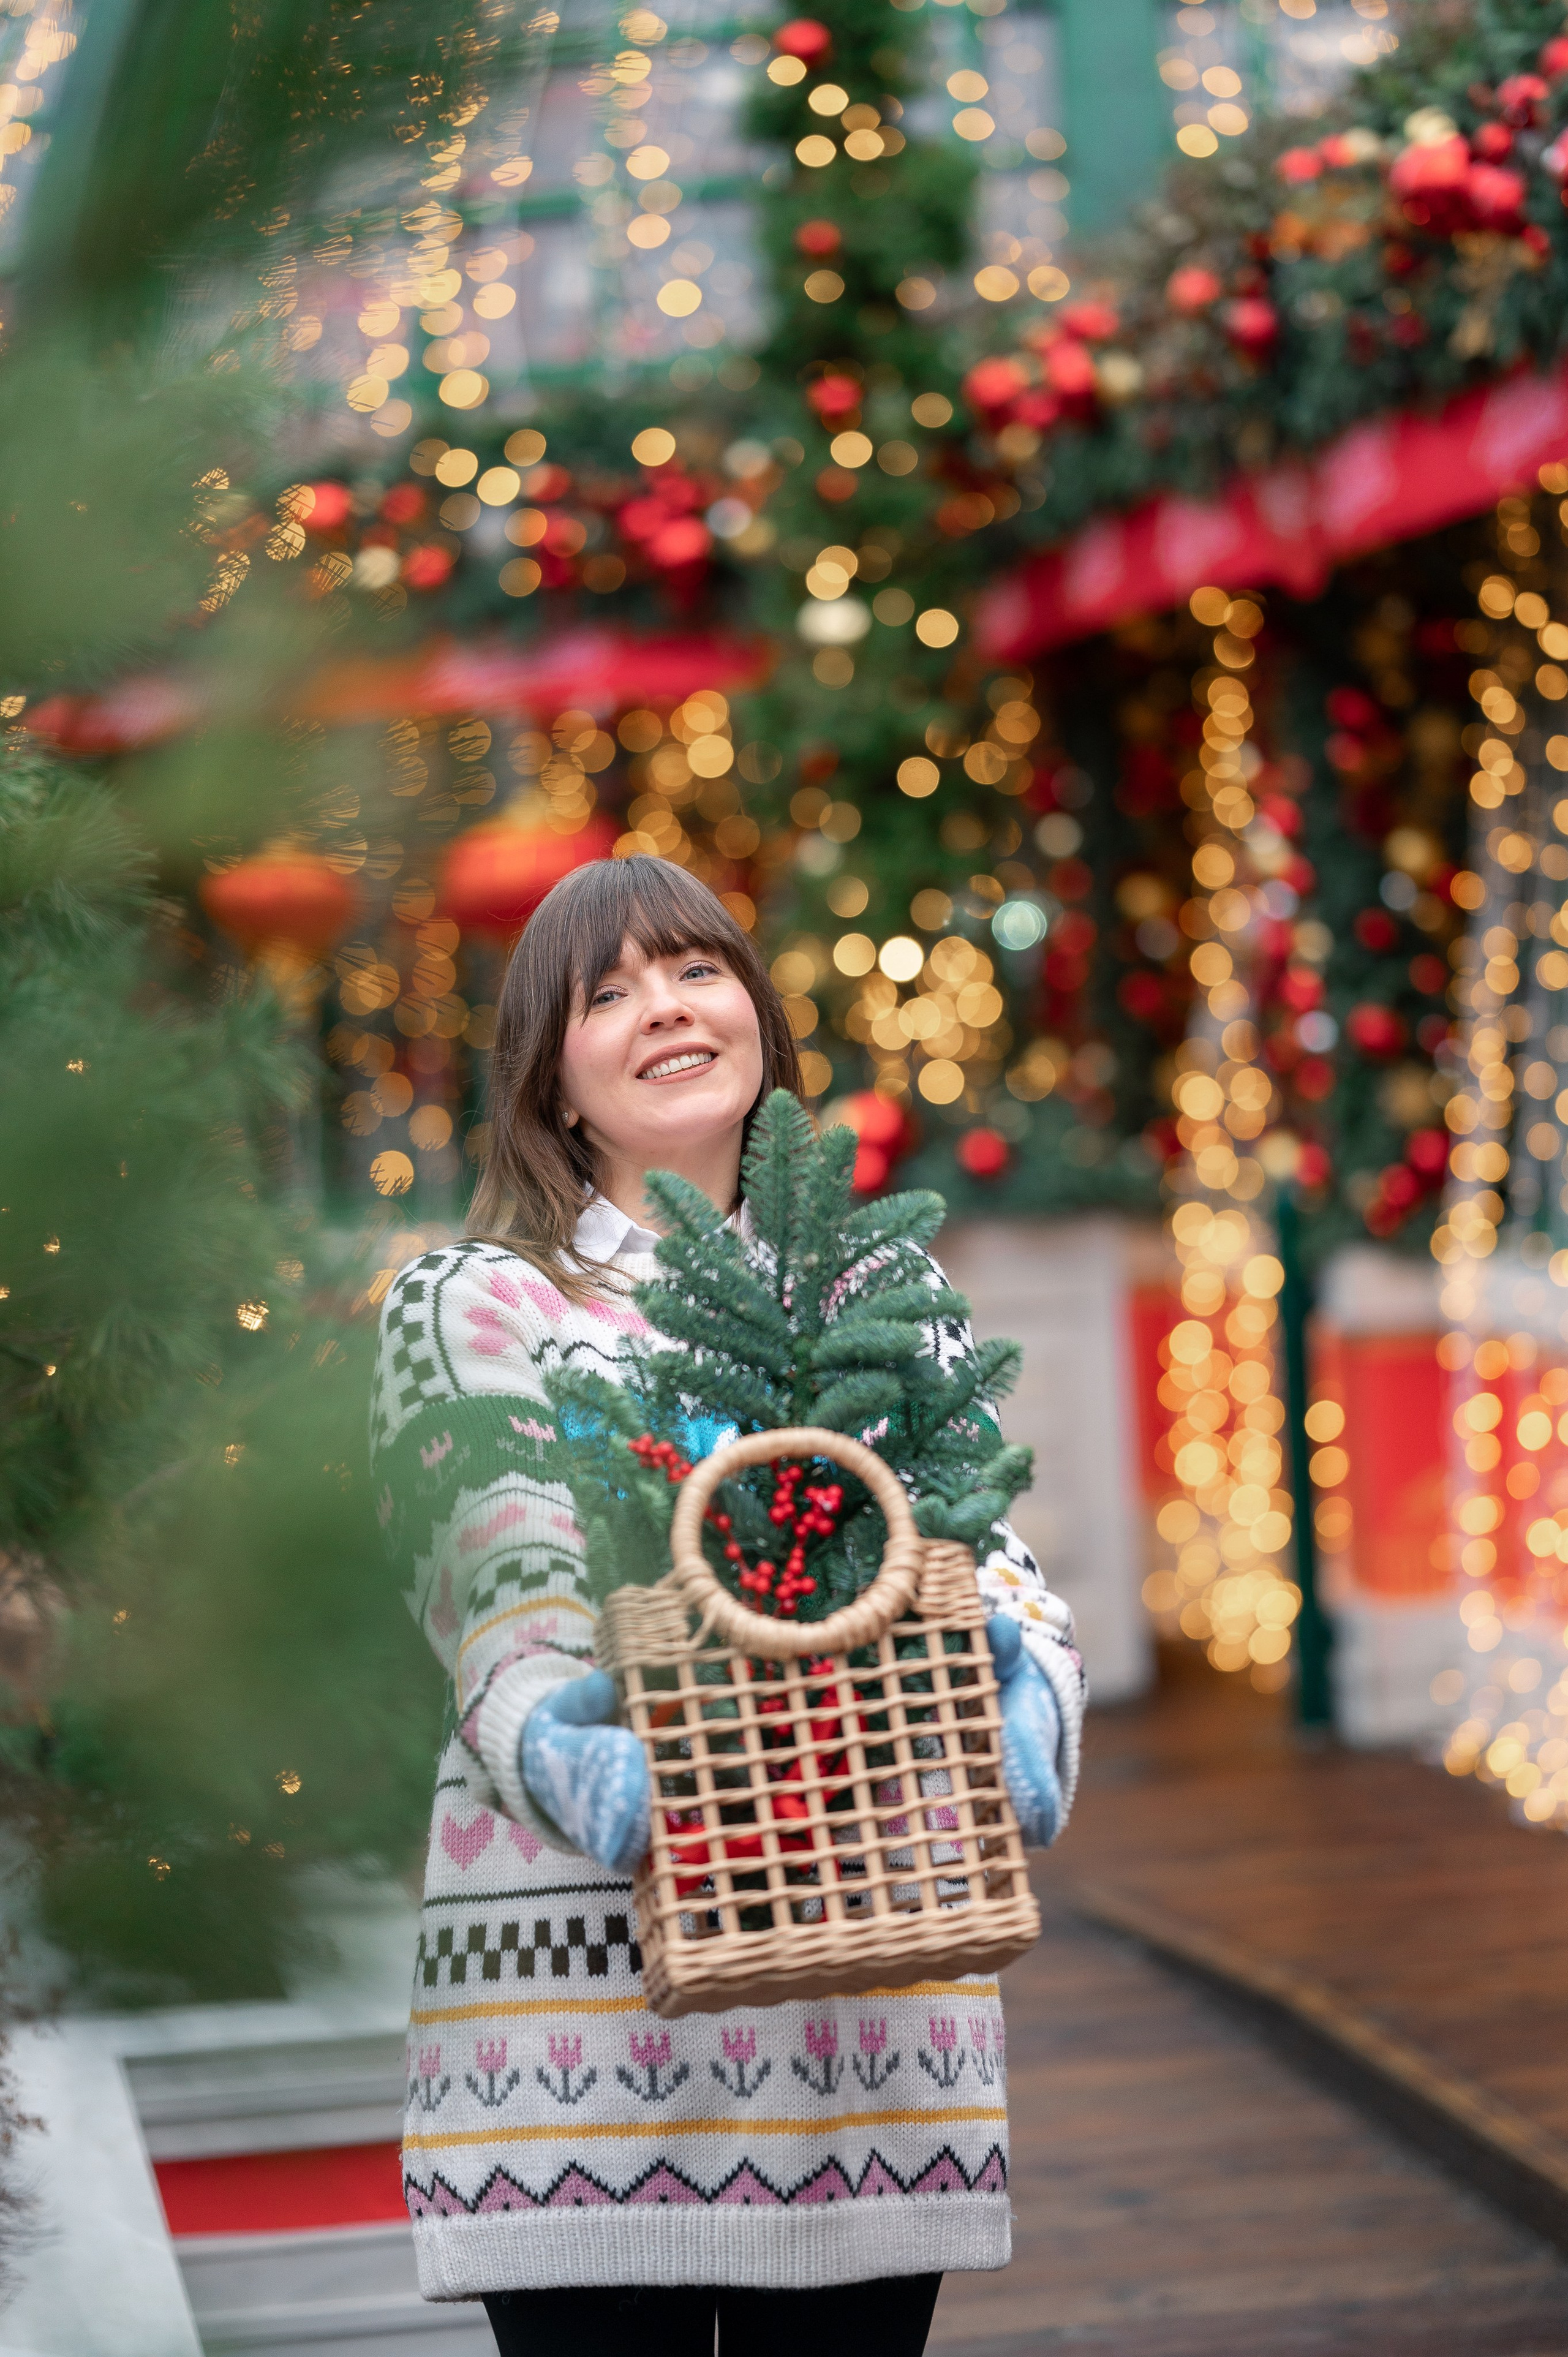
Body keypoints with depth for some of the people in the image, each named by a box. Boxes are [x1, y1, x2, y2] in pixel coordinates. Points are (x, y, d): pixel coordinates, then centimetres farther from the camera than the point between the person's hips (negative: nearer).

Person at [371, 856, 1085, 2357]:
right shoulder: (469, 1306, 5)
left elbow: (985, 1549, 4)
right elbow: (498, 1611, -7)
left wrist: (1026, 1680, -19)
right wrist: (559, 1755, -29)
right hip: (575, 1948, -2)